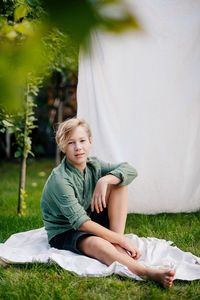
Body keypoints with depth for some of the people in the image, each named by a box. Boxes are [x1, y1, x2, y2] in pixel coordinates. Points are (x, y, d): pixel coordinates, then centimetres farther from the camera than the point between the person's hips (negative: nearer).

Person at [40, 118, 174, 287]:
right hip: (63, 233, -7)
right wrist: (121, 239, -29)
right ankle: (148, 273, -61)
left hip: (91, 223, 7)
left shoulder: (93, 165, -2)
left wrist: (104, 181, -30)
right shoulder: (59, 179, -24)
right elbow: (80, 222, -28)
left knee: (119, 180, -8)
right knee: (96, 244, -42)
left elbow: (131, 170, -10)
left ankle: (116, 242, -19)